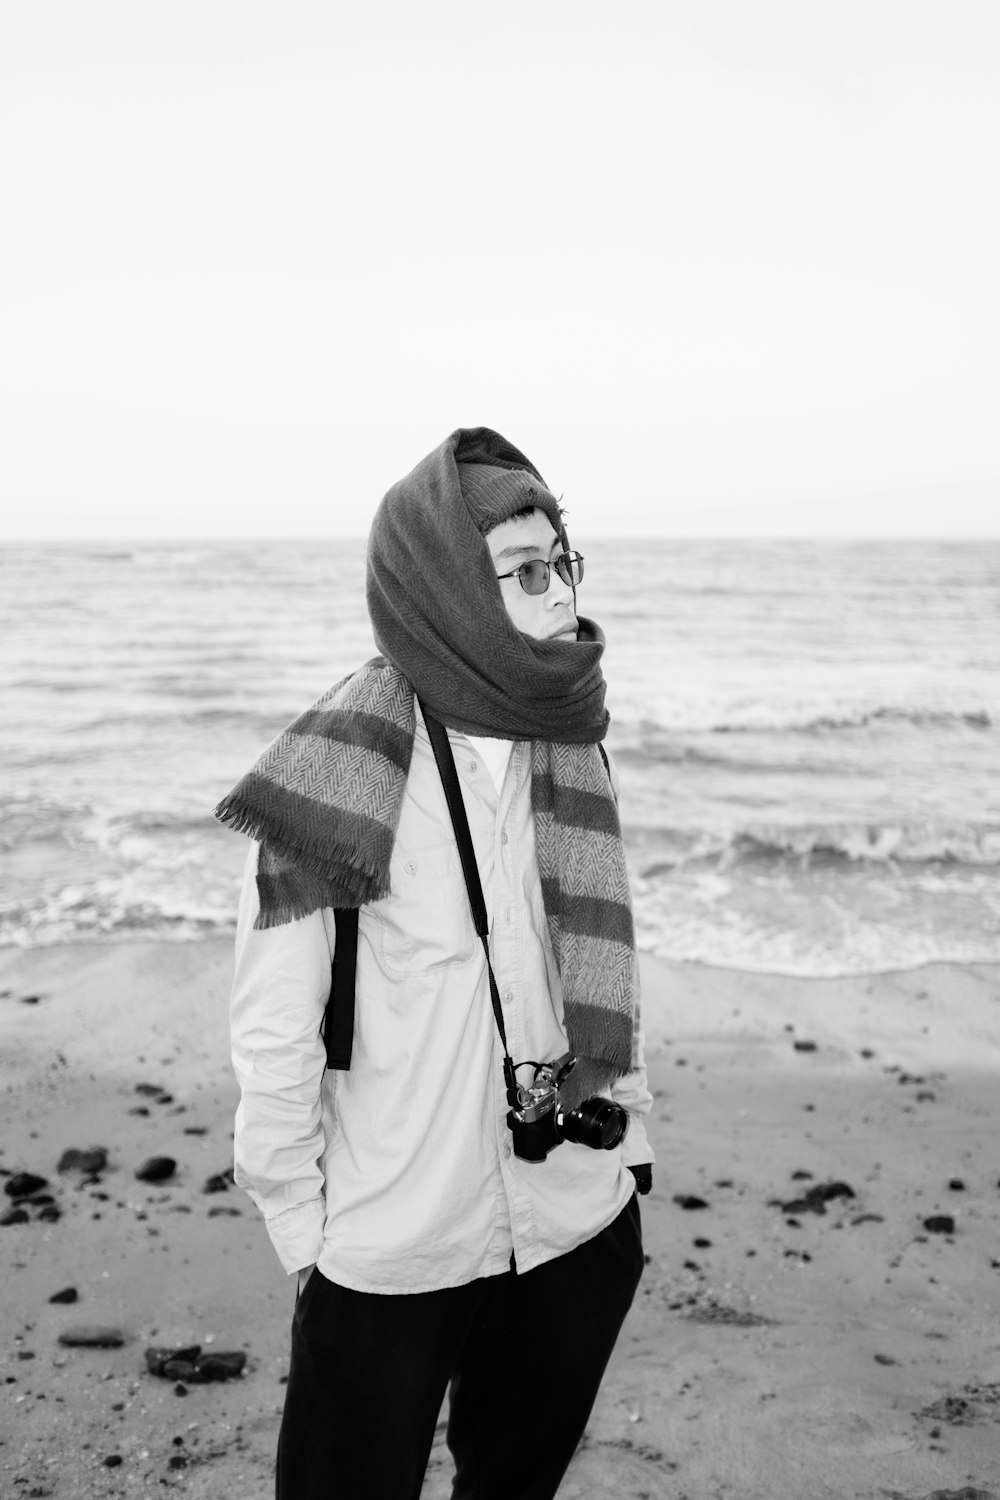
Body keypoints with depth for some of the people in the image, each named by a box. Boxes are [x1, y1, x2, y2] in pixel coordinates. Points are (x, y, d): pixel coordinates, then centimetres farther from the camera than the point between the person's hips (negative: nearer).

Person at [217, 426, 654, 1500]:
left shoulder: (567, 747, 1)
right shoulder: (340, 771, -17)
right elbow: (272, 1033, -13)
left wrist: (630, 1131, 10)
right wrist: (303, 1235, -8)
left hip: (581, 1230, 5)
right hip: (387, 1260, -5)